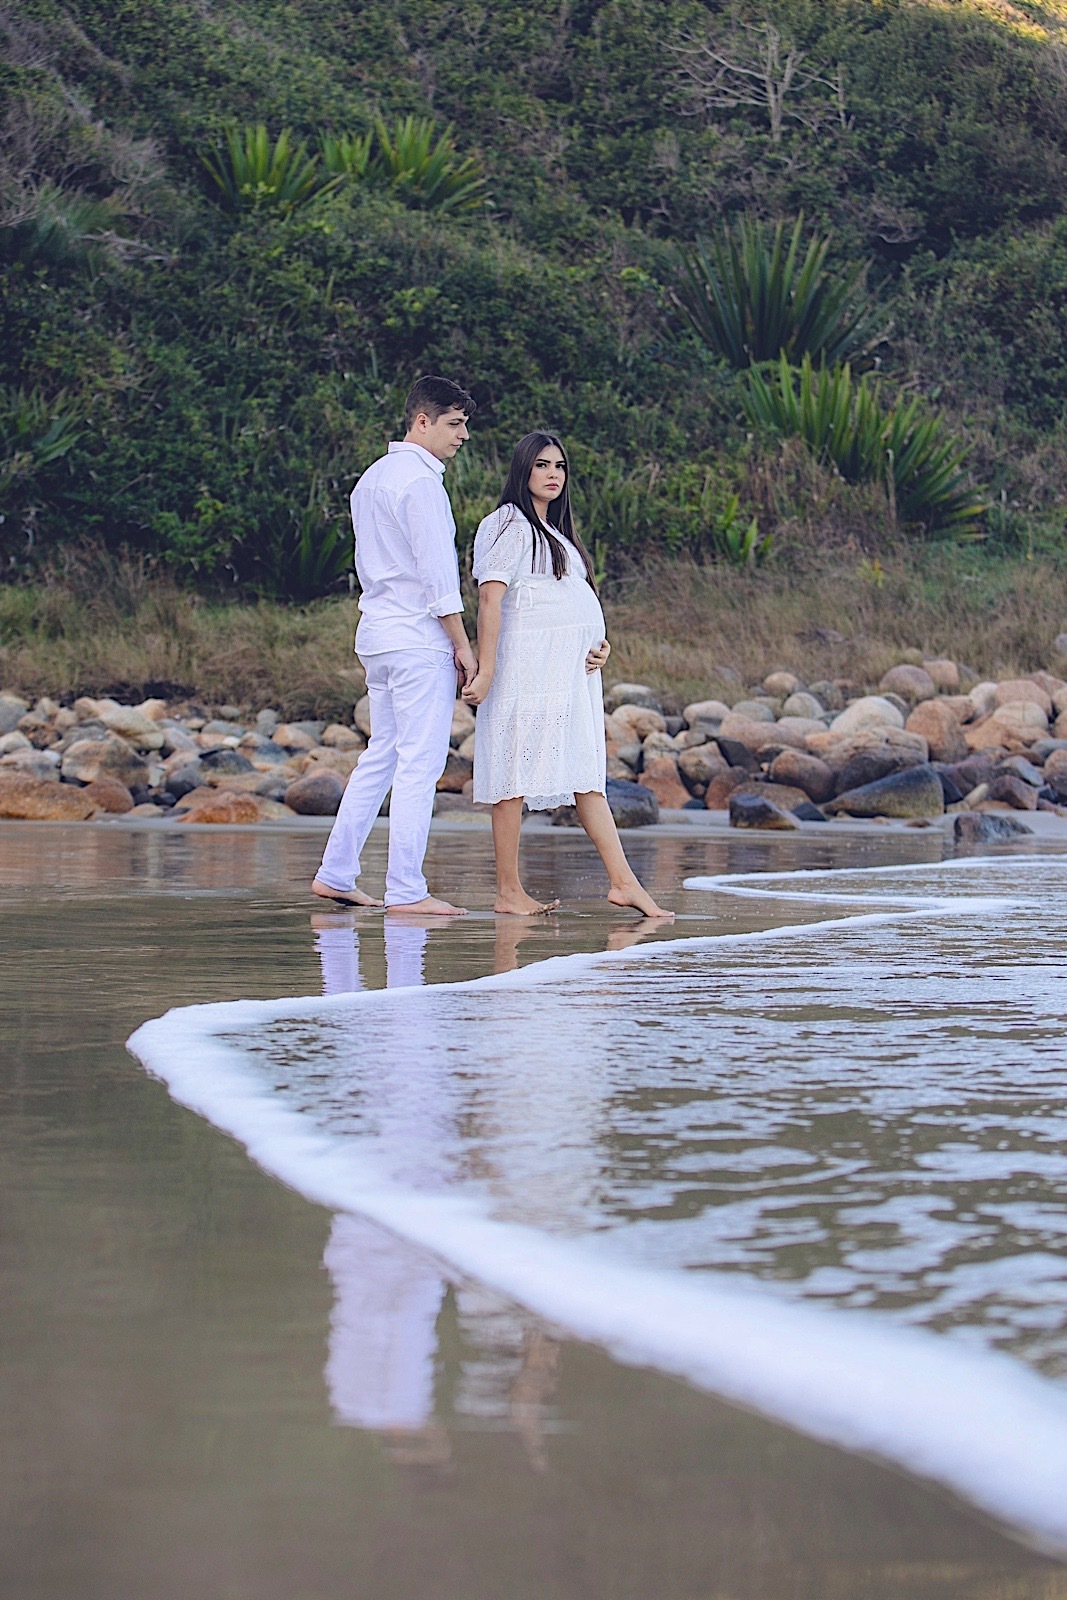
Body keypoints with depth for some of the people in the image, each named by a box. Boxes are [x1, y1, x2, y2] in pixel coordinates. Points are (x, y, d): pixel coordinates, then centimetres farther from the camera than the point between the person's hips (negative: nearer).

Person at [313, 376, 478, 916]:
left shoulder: (372, 477, 17)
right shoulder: (419, 480, -12)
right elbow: (437, 572, -15)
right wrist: (463, 645, -12)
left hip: (377, 632, 9)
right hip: (419, 638, -9)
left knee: (381, 756, 14)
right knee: (420, 764, -7)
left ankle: (335, 873, 14)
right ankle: (406, 890, -7)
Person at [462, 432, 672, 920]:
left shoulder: (556, 532, 22)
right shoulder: (511, 526, -5)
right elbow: (490, 597, -14)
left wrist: (599, 644, 9)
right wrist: (486, 669, -22)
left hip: (572, 672, 9)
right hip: (528, 666, -9)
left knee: (587, 776, 4)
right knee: (515, 775, -5)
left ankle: (624, 882, 1)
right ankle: (508, 892, -3)